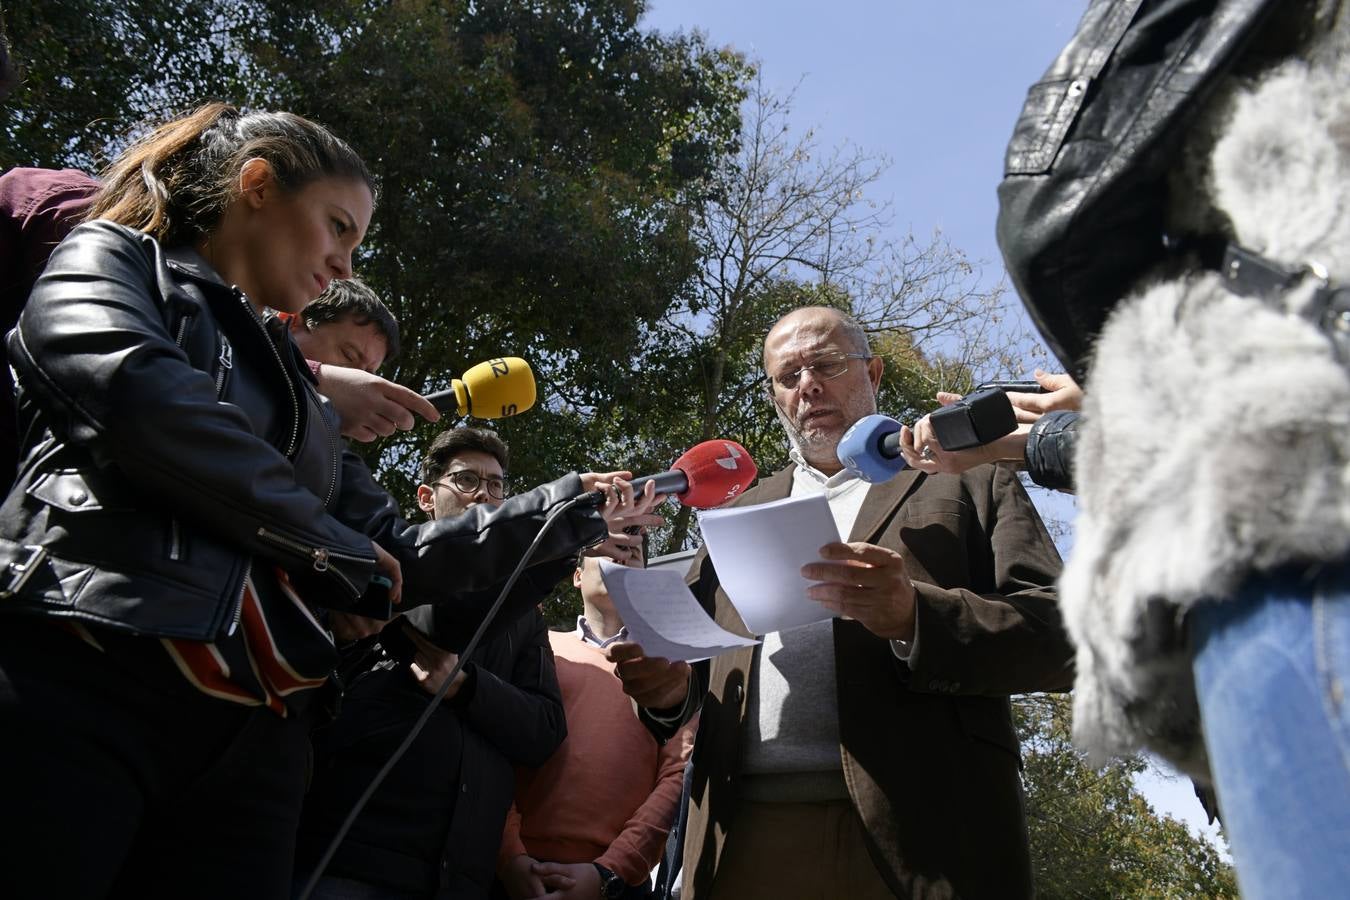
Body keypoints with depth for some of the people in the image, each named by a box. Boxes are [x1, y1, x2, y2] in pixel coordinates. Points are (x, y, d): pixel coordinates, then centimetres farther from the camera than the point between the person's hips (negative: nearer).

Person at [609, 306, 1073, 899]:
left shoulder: (968, 482, 10)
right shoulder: (739, 511, 22)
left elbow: (1058, 637, -1)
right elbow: (694, 642, 22)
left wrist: (914, 616, -18)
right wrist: (670, 684, -1)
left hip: (914, 836, -3)